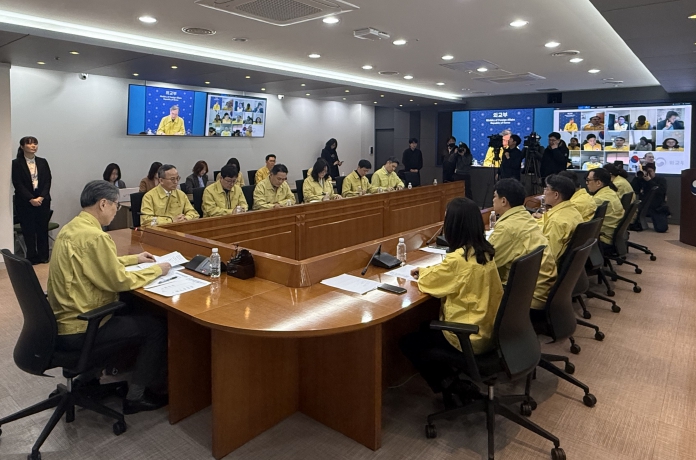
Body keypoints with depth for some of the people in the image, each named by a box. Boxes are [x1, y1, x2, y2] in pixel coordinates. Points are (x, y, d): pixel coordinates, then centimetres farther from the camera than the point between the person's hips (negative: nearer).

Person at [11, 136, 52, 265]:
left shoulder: (43, 162, 10)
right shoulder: (16, 163, 0)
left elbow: (48, 181, 3)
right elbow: (18, 184, -7)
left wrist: (41, 197, -10)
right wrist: (31, 199, -15)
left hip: (43, 201, 3)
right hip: (25, 202, -2)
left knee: (43, 229, 4)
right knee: (28, 230, 1)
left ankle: (43, 256, 11)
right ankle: (31, 257, 9)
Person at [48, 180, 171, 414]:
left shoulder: (70, 228, 6)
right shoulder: (94, 236, -24)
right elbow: (120, 281, -21)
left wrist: (134, 259, 18)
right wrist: (157, 269, -7)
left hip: (60, 321, 10)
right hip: (77, 330, -10)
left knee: (132, 312, 28)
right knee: (157, 326, -1)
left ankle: (88, 379, 32)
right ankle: (136, 396, 9)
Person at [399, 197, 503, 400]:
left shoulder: (458, 258, -25)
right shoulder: (486, 251, 0)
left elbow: (428, 282, -10)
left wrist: (423, 272, 10)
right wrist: (427, 271, 10)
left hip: (469, 337, -8)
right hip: (488, 330, 8)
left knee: (408, 342, 6)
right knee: (427, 328, 27)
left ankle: (448, 383, 13)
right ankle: (452, 377, 23)